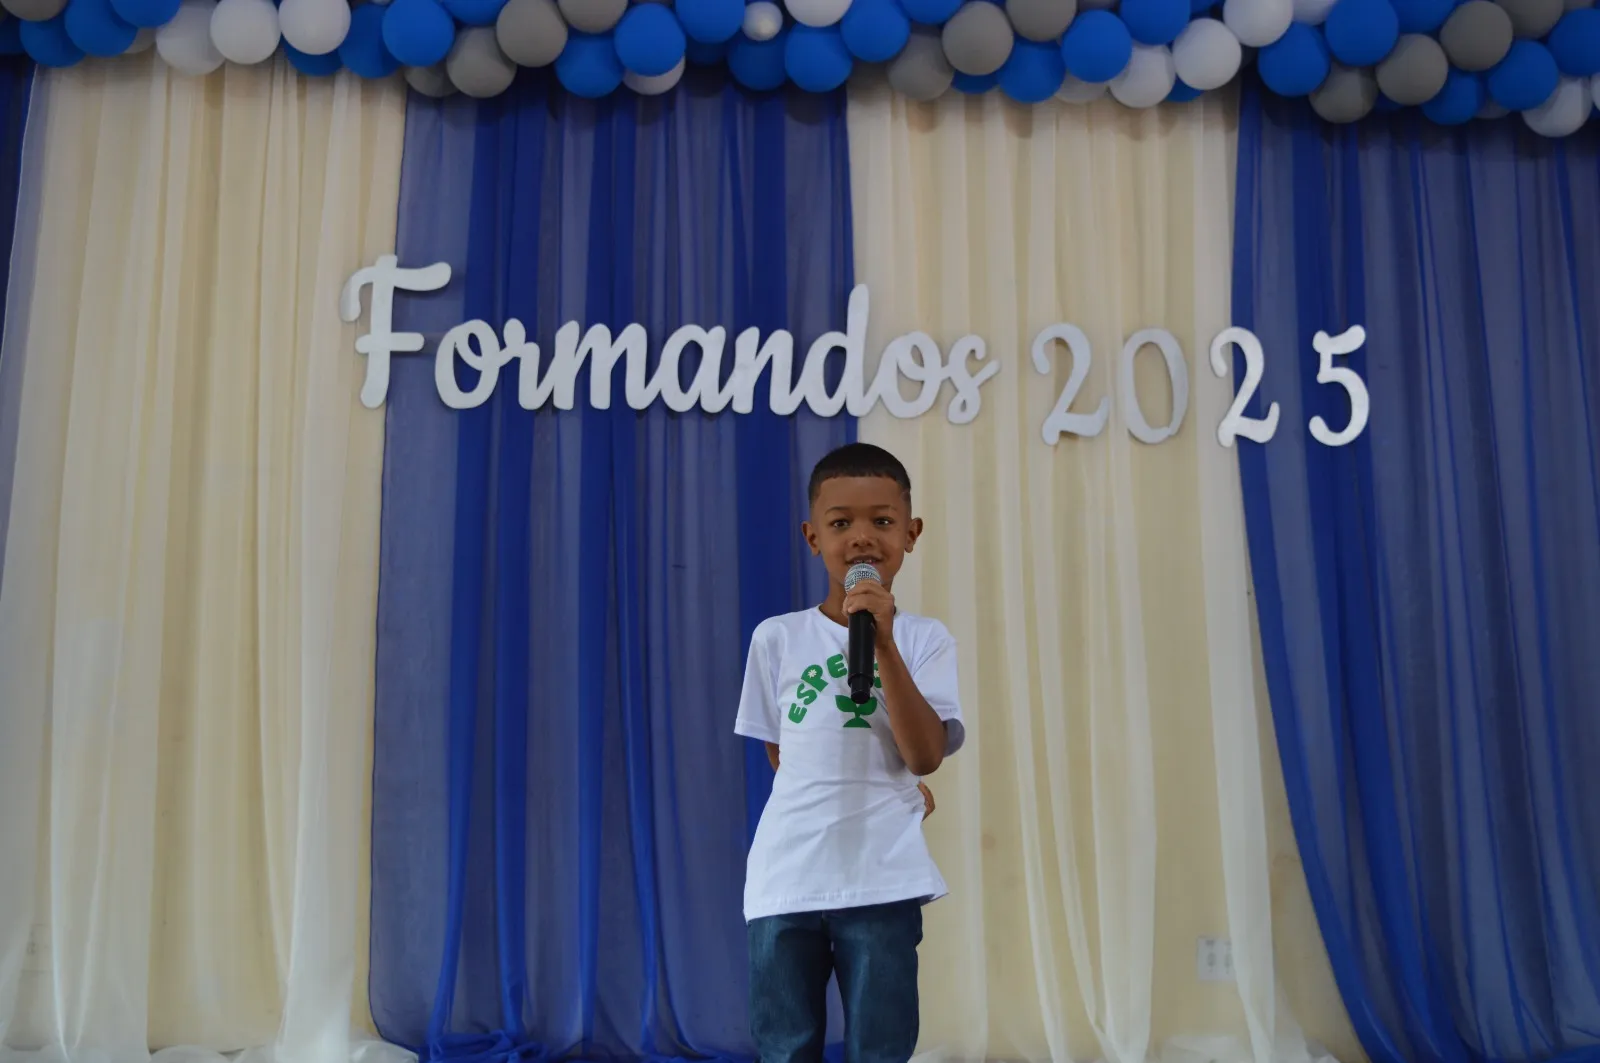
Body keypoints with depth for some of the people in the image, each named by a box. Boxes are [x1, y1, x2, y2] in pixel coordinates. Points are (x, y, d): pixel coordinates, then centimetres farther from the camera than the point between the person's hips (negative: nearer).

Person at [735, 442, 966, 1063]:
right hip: (785, 877, 1)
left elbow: (924, 758, -11)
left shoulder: (924, 639, 1)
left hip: (883, 879, -1)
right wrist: (888, 785, 10)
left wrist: (883, 646, -19)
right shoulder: (776, 638, 3)